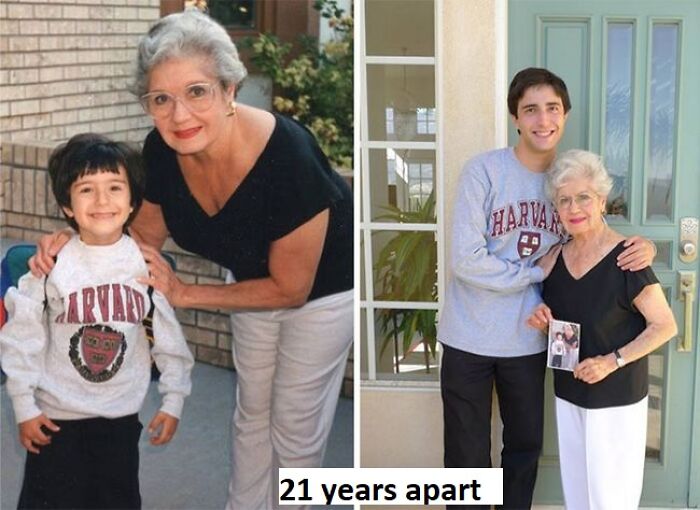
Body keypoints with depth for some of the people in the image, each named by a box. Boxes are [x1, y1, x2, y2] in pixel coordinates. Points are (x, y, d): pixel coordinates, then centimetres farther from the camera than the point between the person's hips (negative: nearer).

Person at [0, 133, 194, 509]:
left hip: (121, 413, 2)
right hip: (56, 413, -2)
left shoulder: (147, 265, -8)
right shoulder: (52, 264, -14)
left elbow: (169, 337, 0)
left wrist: (173, 401, 1)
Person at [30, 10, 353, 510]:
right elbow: (146, 232, -2)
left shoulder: (287, 158, -39)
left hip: (320, 285, -5)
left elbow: (291, 289, -26)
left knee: (296, 430, 8)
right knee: (252, 412, 22)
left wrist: (184, 293, -23)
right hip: (255, 278, 6)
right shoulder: (162, 152, -23)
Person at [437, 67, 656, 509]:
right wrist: (538, 271, -13)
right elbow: (466, 261, -21)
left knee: (526, 446, 22)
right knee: (468, 458, 10)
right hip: (469, 339, -4)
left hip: (529, 341, 4)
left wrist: (641, 247, -13)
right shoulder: (483, 171, -16)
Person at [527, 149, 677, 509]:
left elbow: (665, 326, -15)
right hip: (569, 394, 6)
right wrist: (544, 320, -6)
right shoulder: (557, 257, 2)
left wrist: (613, 361, -22)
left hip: (617, 399, -6)